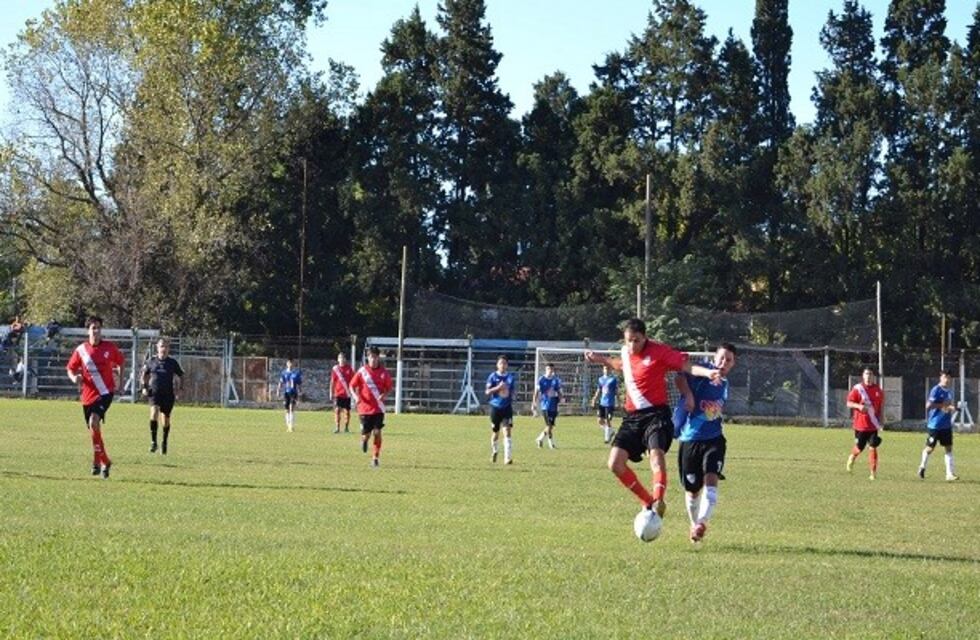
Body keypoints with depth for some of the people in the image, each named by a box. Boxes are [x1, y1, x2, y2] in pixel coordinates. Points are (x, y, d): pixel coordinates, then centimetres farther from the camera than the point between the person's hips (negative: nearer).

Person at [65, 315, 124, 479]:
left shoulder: (109, 347, -2)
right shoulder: (80, 350, 1)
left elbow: (121, 362, 15)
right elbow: (71, 368, 9)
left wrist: (120, 379, 4)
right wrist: (74, 377, -12)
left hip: (105, 393, -3)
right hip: (88, 395, 3)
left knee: (94, 422, -24)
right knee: (93, 429, 9)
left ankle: (97, 462, -16)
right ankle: (105, 462, 27)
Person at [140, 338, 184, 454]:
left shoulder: (173, 363, 3)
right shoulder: (151, 362, 3)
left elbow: (180, 376, 13)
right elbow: (144, 375, 17)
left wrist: (177, 390, 2)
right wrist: (145, 387, 4)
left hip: (168, 394, 1)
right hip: (155, 392, -1)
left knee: (166, 419, 7)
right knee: (154, 411, -25)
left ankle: (164, 443, 29)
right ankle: (153, 441, -21)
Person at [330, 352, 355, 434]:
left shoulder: (349, 368, 3)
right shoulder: (335, 369, 2)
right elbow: (332, 382, 6)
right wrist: (331, 393, 2)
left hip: (347, 394, 1)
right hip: (338, 393, -1)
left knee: (347, 411, 3)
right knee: (337, 410, -7)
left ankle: (346, 428, 13)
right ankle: (337, 428, -3)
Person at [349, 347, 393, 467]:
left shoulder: (384, 372, 1)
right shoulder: (362, 371, -2)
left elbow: (389, 387, 9)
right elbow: (352, 385, 6)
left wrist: (384, 395, -12)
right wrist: (356, 395, -13)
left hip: (378, 408, 0)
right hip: (365, 407, 0)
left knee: (377, 432, -11)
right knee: (366, 433, 1)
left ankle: (376, 457, 0)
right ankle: (364, 439, 39)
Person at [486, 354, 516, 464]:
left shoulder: (510, 377, 4)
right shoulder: (493, 376, -2)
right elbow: (487, 391, -7)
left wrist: (511, 402, 5)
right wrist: (498, 387, -21)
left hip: (507, 407, 0)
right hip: (495, 407, 0)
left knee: (507, 431, -14)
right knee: (495, 432, 10)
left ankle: (508, 457, -17)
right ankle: (494, 451, 38)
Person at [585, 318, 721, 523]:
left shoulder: (659, 351, -10)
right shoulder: (625, 352, 10)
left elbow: (686, 366, -18)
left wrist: (707, 372, -34)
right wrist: (602, 360, 30)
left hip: (656, 414, -7)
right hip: (632, 416, 7)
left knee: (656, 454, -30)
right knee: (615, 463, -5)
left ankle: (658, 502, -42)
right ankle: (648, 501, 5)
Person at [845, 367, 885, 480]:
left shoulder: (878, 390, 4)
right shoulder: (857, 389, -5)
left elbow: (881, 407, 13)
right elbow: (849, 403, -5)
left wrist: (880, 422, 9)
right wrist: (858, 406, -25)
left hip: (874, 425, 2)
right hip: (860, 424, -2)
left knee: (873, 447, -6)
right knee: (859, 448, 5)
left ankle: (873, 473, -1)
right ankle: (852, 457, 39)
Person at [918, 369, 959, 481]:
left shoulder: (949, 392, 11)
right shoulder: (936, 390, -12)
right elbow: (928, 405, -20)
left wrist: (952, 408, 2)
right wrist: (943, 405, -21)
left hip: (947, 425, 6)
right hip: (934, 425, -6)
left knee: (949, 448, 0)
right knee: (930, 448, 5)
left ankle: (949, 474, 0)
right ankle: (922, 466, 29)